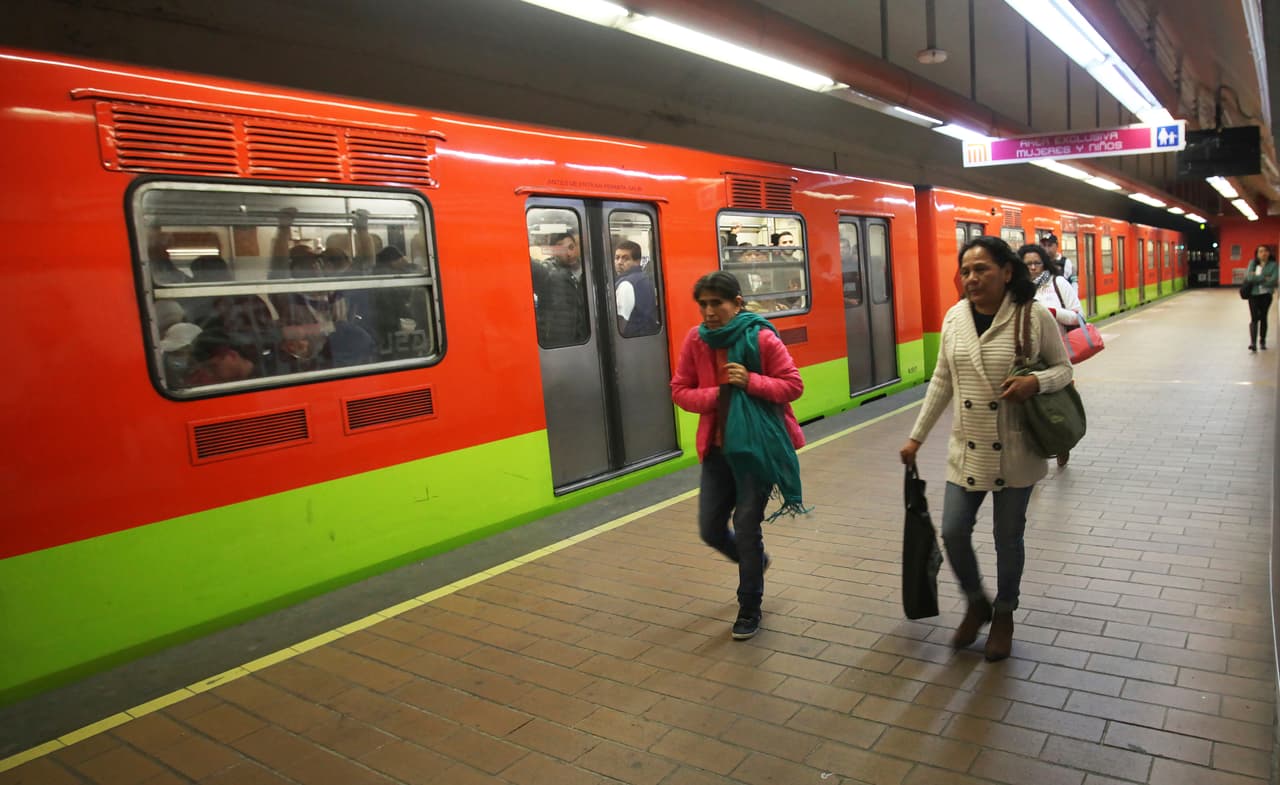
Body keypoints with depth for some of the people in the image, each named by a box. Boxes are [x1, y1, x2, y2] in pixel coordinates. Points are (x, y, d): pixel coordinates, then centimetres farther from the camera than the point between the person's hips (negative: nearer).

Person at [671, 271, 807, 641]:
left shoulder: (761, 337, -11)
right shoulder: (695, 340, -1)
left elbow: (793, 385, -7)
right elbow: (679, 391, 2)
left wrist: (751, 381, -23)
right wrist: (715, 394, -17)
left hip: (758, 446, -4)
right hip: (717, 447, 4)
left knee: (746, 527, -1)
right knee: (710, 528, 8)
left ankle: (749, 610, 20)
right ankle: (755, 561, 43)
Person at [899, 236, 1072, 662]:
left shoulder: (1035, 316, -11)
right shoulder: (954, 318, 0)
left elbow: (1063, 369, 1)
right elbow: (941, 382, 7)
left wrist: (1036, 382, -23)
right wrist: (917, 436, 9)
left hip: (1015, 454, -3)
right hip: (967, 451, 3)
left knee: (1008, 538, 10)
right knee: (953, 531, 2)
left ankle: (1004, 615, 35)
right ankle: (976, 603, 31)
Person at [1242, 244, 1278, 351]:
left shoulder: (1273, 264, -2)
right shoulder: (1252, 263, 2)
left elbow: (1273, 280, -13)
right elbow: (1249, 277, -11)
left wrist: (1256, 278, -12)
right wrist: (1264, 278, -13)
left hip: (1266, 294, 0)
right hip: (1253, 294, 0)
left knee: (1263, 317, 10)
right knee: (1254, 318, -9)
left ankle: (1262, 341, 22)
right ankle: (1253, 343, -16)